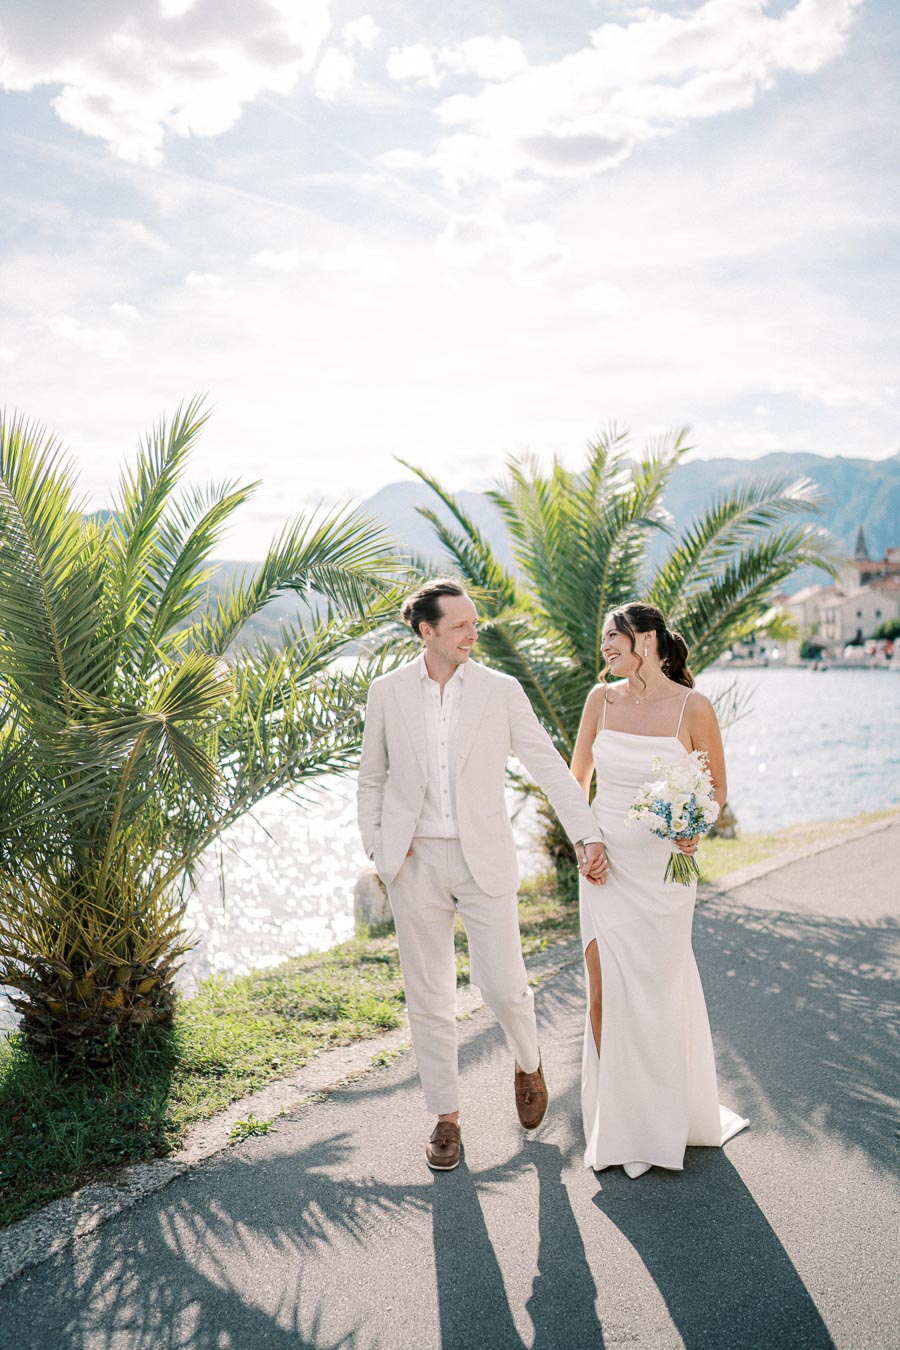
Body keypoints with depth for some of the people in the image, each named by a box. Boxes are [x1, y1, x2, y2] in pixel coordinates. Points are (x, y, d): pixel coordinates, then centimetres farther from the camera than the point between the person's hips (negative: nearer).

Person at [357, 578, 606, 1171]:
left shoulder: (501, 691, -2)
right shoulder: (388, 692, 2)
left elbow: (549, 766, -1)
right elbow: (372, 779, 12)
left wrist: (588, 833, -9)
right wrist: (376, 846, 1)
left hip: (484, 860, -1)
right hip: (415, 862, 1)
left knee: (504, 987, -4)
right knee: (429, 998, 7)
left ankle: (528, 1064, 30)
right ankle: (447, 1117, 23)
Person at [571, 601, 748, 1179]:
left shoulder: (694, 707, -11)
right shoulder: (602, 698, 0)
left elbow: (717, 786, 1)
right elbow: (577, 778, 12)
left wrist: (696, 829, -17)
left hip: (662, 869, -3)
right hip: (606, 866, 3)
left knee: (656, 992, 6)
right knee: (604, 993, 4)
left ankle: (659, 1123, 25)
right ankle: (616, 1118, 20)